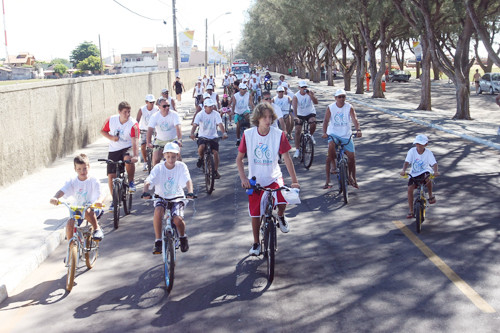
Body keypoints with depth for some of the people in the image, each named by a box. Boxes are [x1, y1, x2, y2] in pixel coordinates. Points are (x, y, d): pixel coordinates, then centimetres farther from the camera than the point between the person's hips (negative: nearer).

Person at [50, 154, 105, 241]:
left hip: (91, 208, -3)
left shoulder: (93, 181, -7)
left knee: (86, 211, -37)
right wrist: (55, 197, -36)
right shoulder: (72, 182, 0)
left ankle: (97, 228, -18)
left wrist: (99, 201, -42)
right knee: (69, 224, -19)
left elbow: (99, 195, -17)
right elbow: (62, 191, -13)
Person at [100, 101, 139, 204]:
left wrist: (135, 156, -45)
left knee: (128, 159, -39)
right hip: (114, 149, 3)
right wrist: (111, 137, -14)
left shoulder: (133, 124, -20)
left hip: (127, 148, -3)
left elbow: (135, 141, -29)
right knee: (111, 176, 0)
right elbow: (103, 131, 7)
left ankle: (131, 182, -13)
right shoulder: (111, 120, -9)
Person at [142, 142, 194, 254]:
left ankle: (183, 237, 11)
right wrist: (145, 192, -39)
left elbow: (188, 180, -18)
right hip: (161, 197, 1)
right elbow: (148, 181, -18)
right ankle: (158, 241, -18)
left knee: (177, 219, -25)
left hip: (176, 198, -1)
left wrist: (190, 192, -38)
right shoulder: (158, 168, -9)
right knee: (158, 211, -32)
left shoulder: (181, 166, -8)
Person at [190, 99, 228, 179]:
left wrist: (224, 133, -34)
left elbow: (220, 124, -16)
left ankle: (216, 170, 5)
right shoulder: (200, 114, -6)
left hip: (213, 137, 1)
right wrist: (192, 133, -37)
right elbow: (195, 125, -17)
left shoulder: (216, 114, -4)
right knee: (201, 147, -32)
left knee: (215, 152, -13)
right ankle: (200, 158, 3)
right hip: (202, 136, -1)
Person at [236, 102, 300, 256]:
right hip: (255, 179, 1)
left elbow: (287, 158, -9)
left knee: (282, 201, -28)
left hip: (274, 177, -1)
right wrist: (243, 178, -13)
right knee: (255, 213, 6)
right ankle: (256, 243, 29)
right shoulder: (248, 134, -9)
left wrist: (294, 181, -15)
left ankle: (281, 216, 9)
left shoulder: (278, 134, -12)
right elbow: (239, 159, -1)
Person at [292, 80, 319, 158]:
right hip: (300, 114, 0)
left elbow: (316, 102, -22)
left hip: (310, 113, 0)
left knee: (313, 124, -31)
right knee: (297, 131, -7)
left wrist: (310, 95, -37)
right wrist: (295, 117, -43)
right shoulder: (296, 96, -15)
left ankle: (310, 135, 4)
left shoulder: (310, 93, -10)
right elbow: (294, 107, -28)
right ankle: (297, 150, 4)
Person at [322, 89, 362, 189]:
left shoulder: (349, 107, -5)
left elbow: (355, 119, -17)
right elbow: (326, 120, -15)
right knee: (331, 146, -34)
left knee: (351, 156, 0)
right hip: (333, 134, -1)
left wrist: (358, 130, -35)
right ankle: (333, 166, -16)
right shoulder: (330, 108, -6)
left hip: (346, 135, 1)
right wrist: (324, 132, -32)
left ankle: (352, 178, 17)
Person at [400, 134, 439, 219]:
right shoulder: (412, 151, -9)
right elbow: (407, 162, -17)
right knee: (410, 189, -15)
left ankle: (431, 195, -10)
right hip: (414, 174, 2)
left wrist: (435, 171, -40)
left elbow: (434, 163, -19)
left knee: (428, 178, -38)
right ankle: (411, 210, -3)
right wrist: (403, 170, -36)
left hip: (425, 172, -2)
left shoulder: (428, 153, -11)